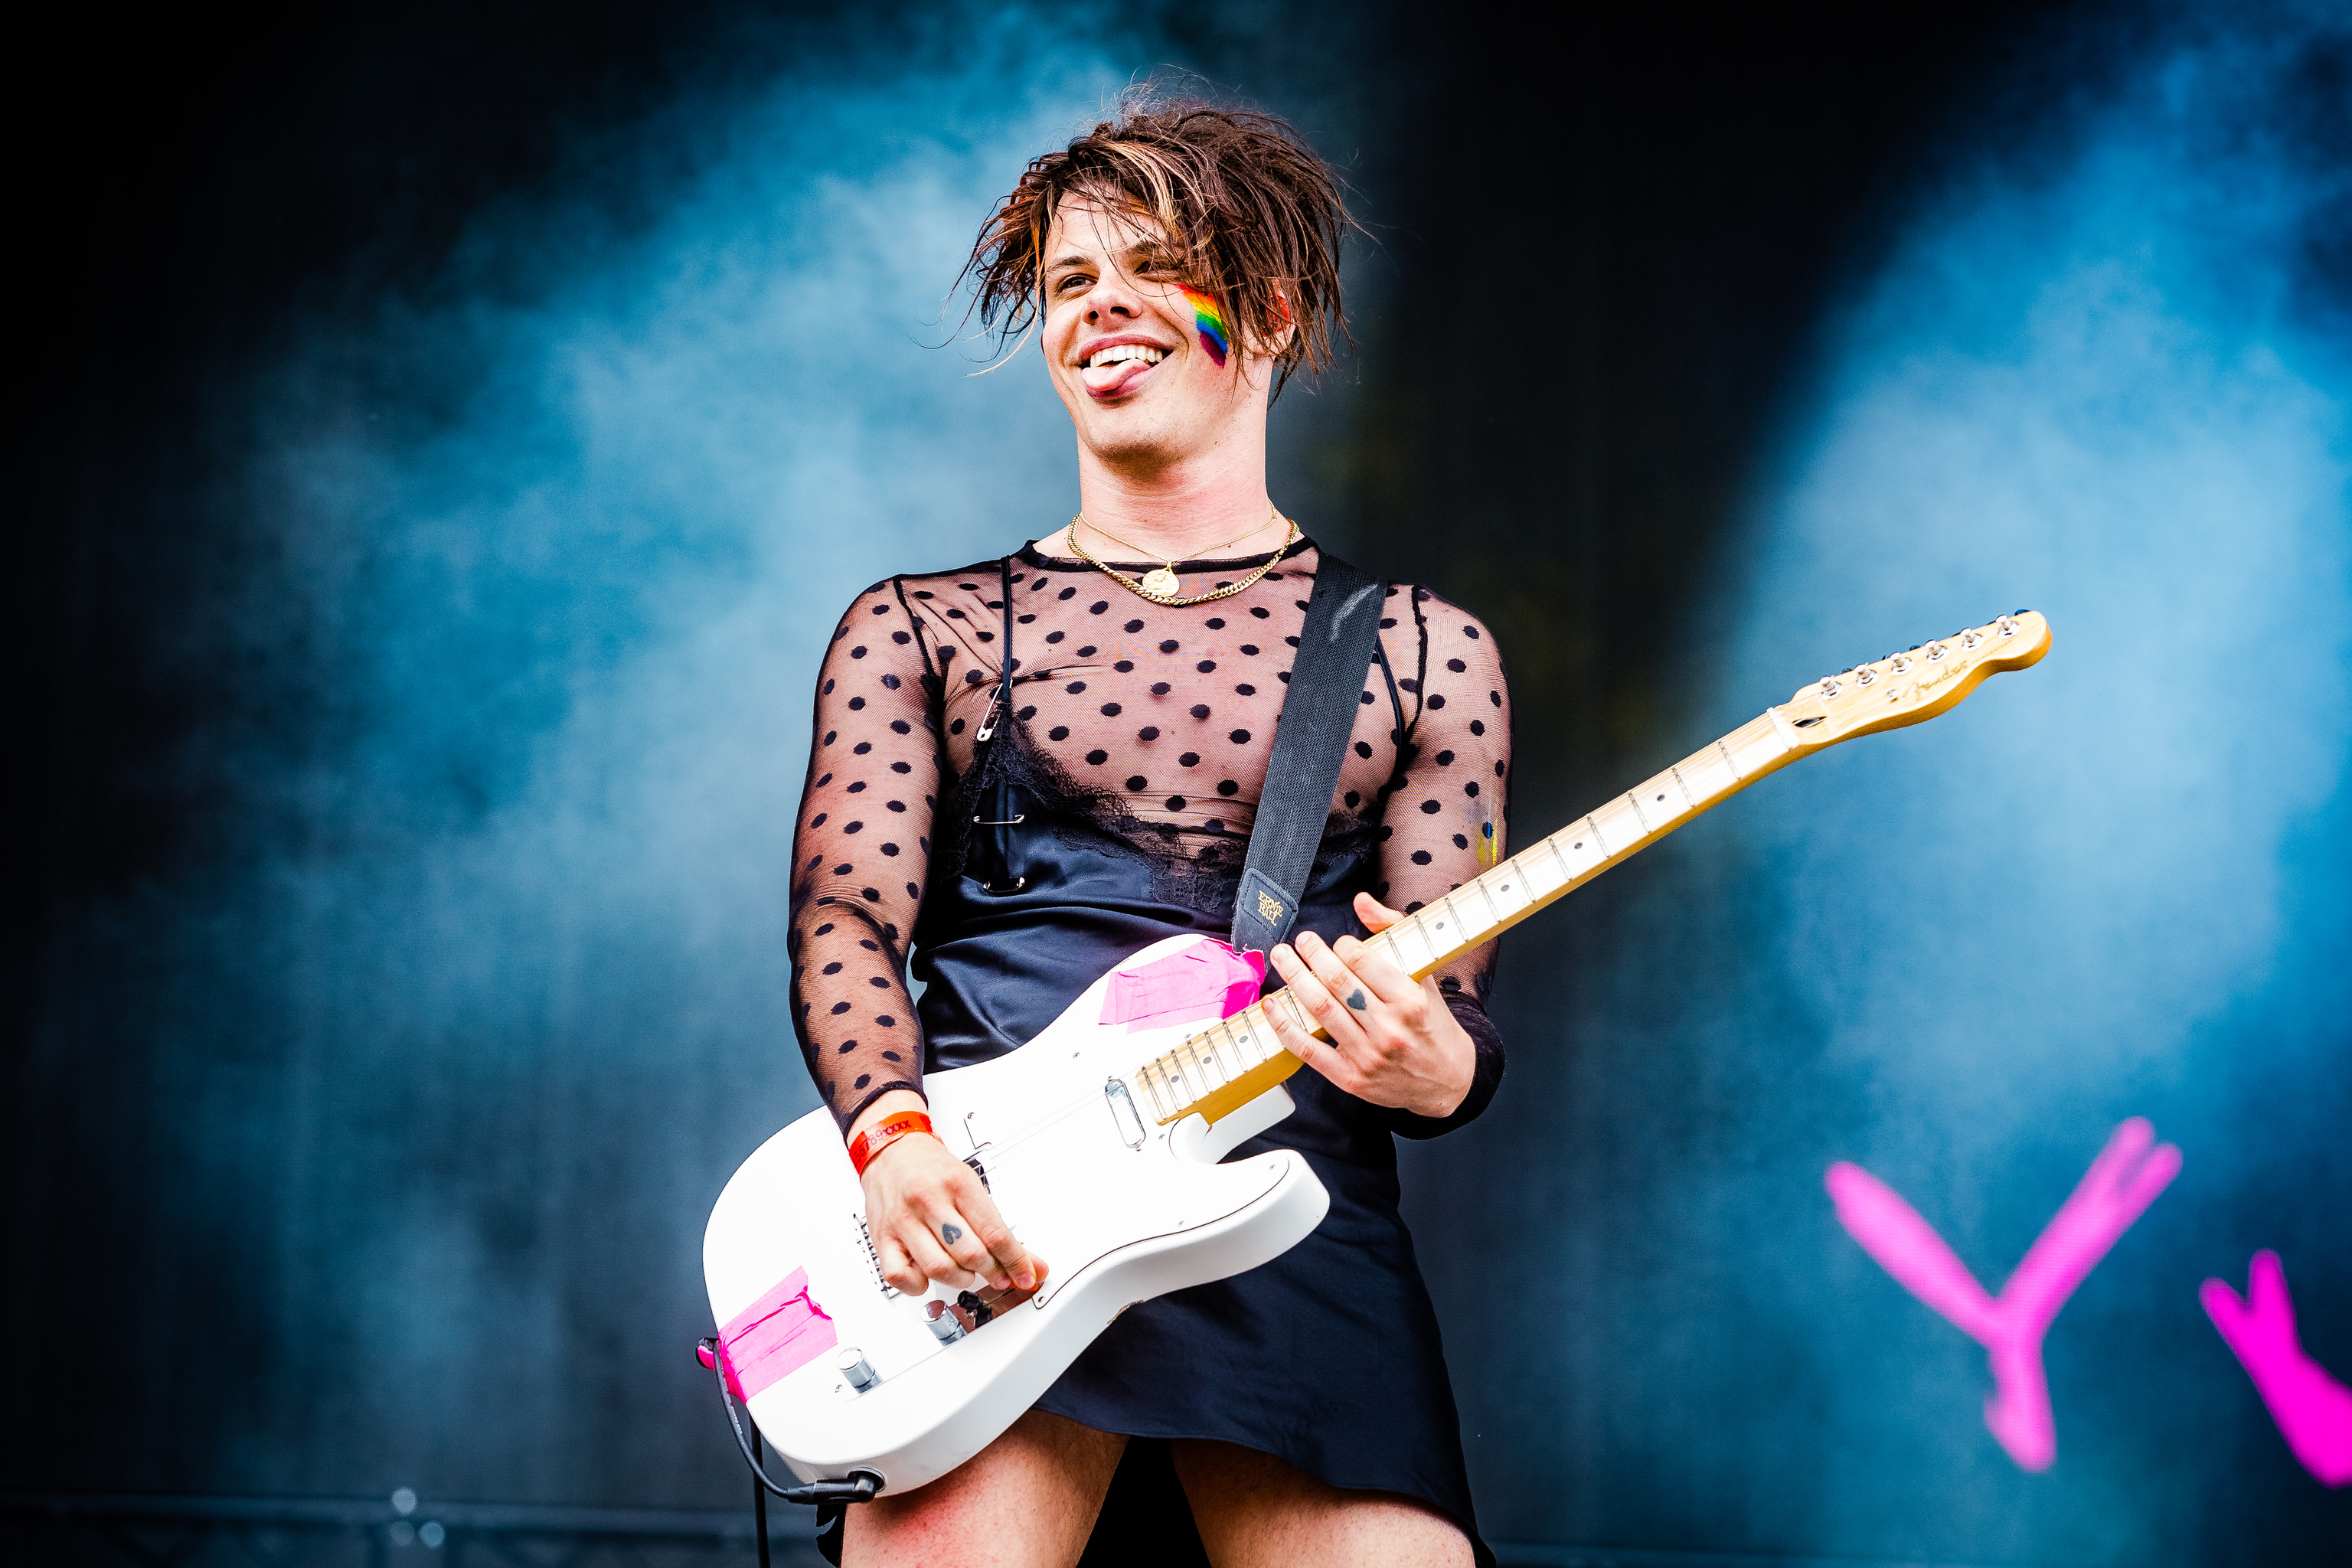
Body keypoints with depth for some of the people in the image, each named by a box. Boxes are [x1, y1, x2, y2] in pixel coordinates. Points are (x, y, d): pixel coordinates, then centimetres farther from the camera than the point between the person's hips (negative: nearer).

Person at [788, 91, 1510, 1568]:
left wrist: (1432, 1071, -14)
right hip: (980, 1213, 0)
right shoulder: (917, 628, 18)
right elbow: (846, 922, 6)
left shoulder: (1422, 653, 17)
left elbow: (1458, 1022, 11)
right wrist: (894, 1134, -14)